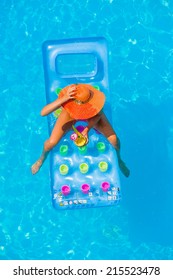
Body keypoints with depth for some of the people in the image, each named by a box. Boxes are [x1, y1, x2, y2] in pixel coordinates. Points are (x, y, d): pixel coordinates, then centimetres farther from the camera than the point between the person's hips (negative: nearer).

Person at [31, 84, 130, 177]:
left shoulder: (95, 98, -40)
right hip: (70, 114, 0)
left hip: (92, 114, 1)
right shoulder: (67, 96, -41)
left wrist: (87, 129, -32)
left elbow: (98, 115, -18)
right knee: (52, 142, -12)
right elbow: (43, 112, -49)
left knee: (114, 139, -11)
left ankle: (119, 159, 26)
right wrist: (64, 99, -61)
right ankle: (42, 157, 27)